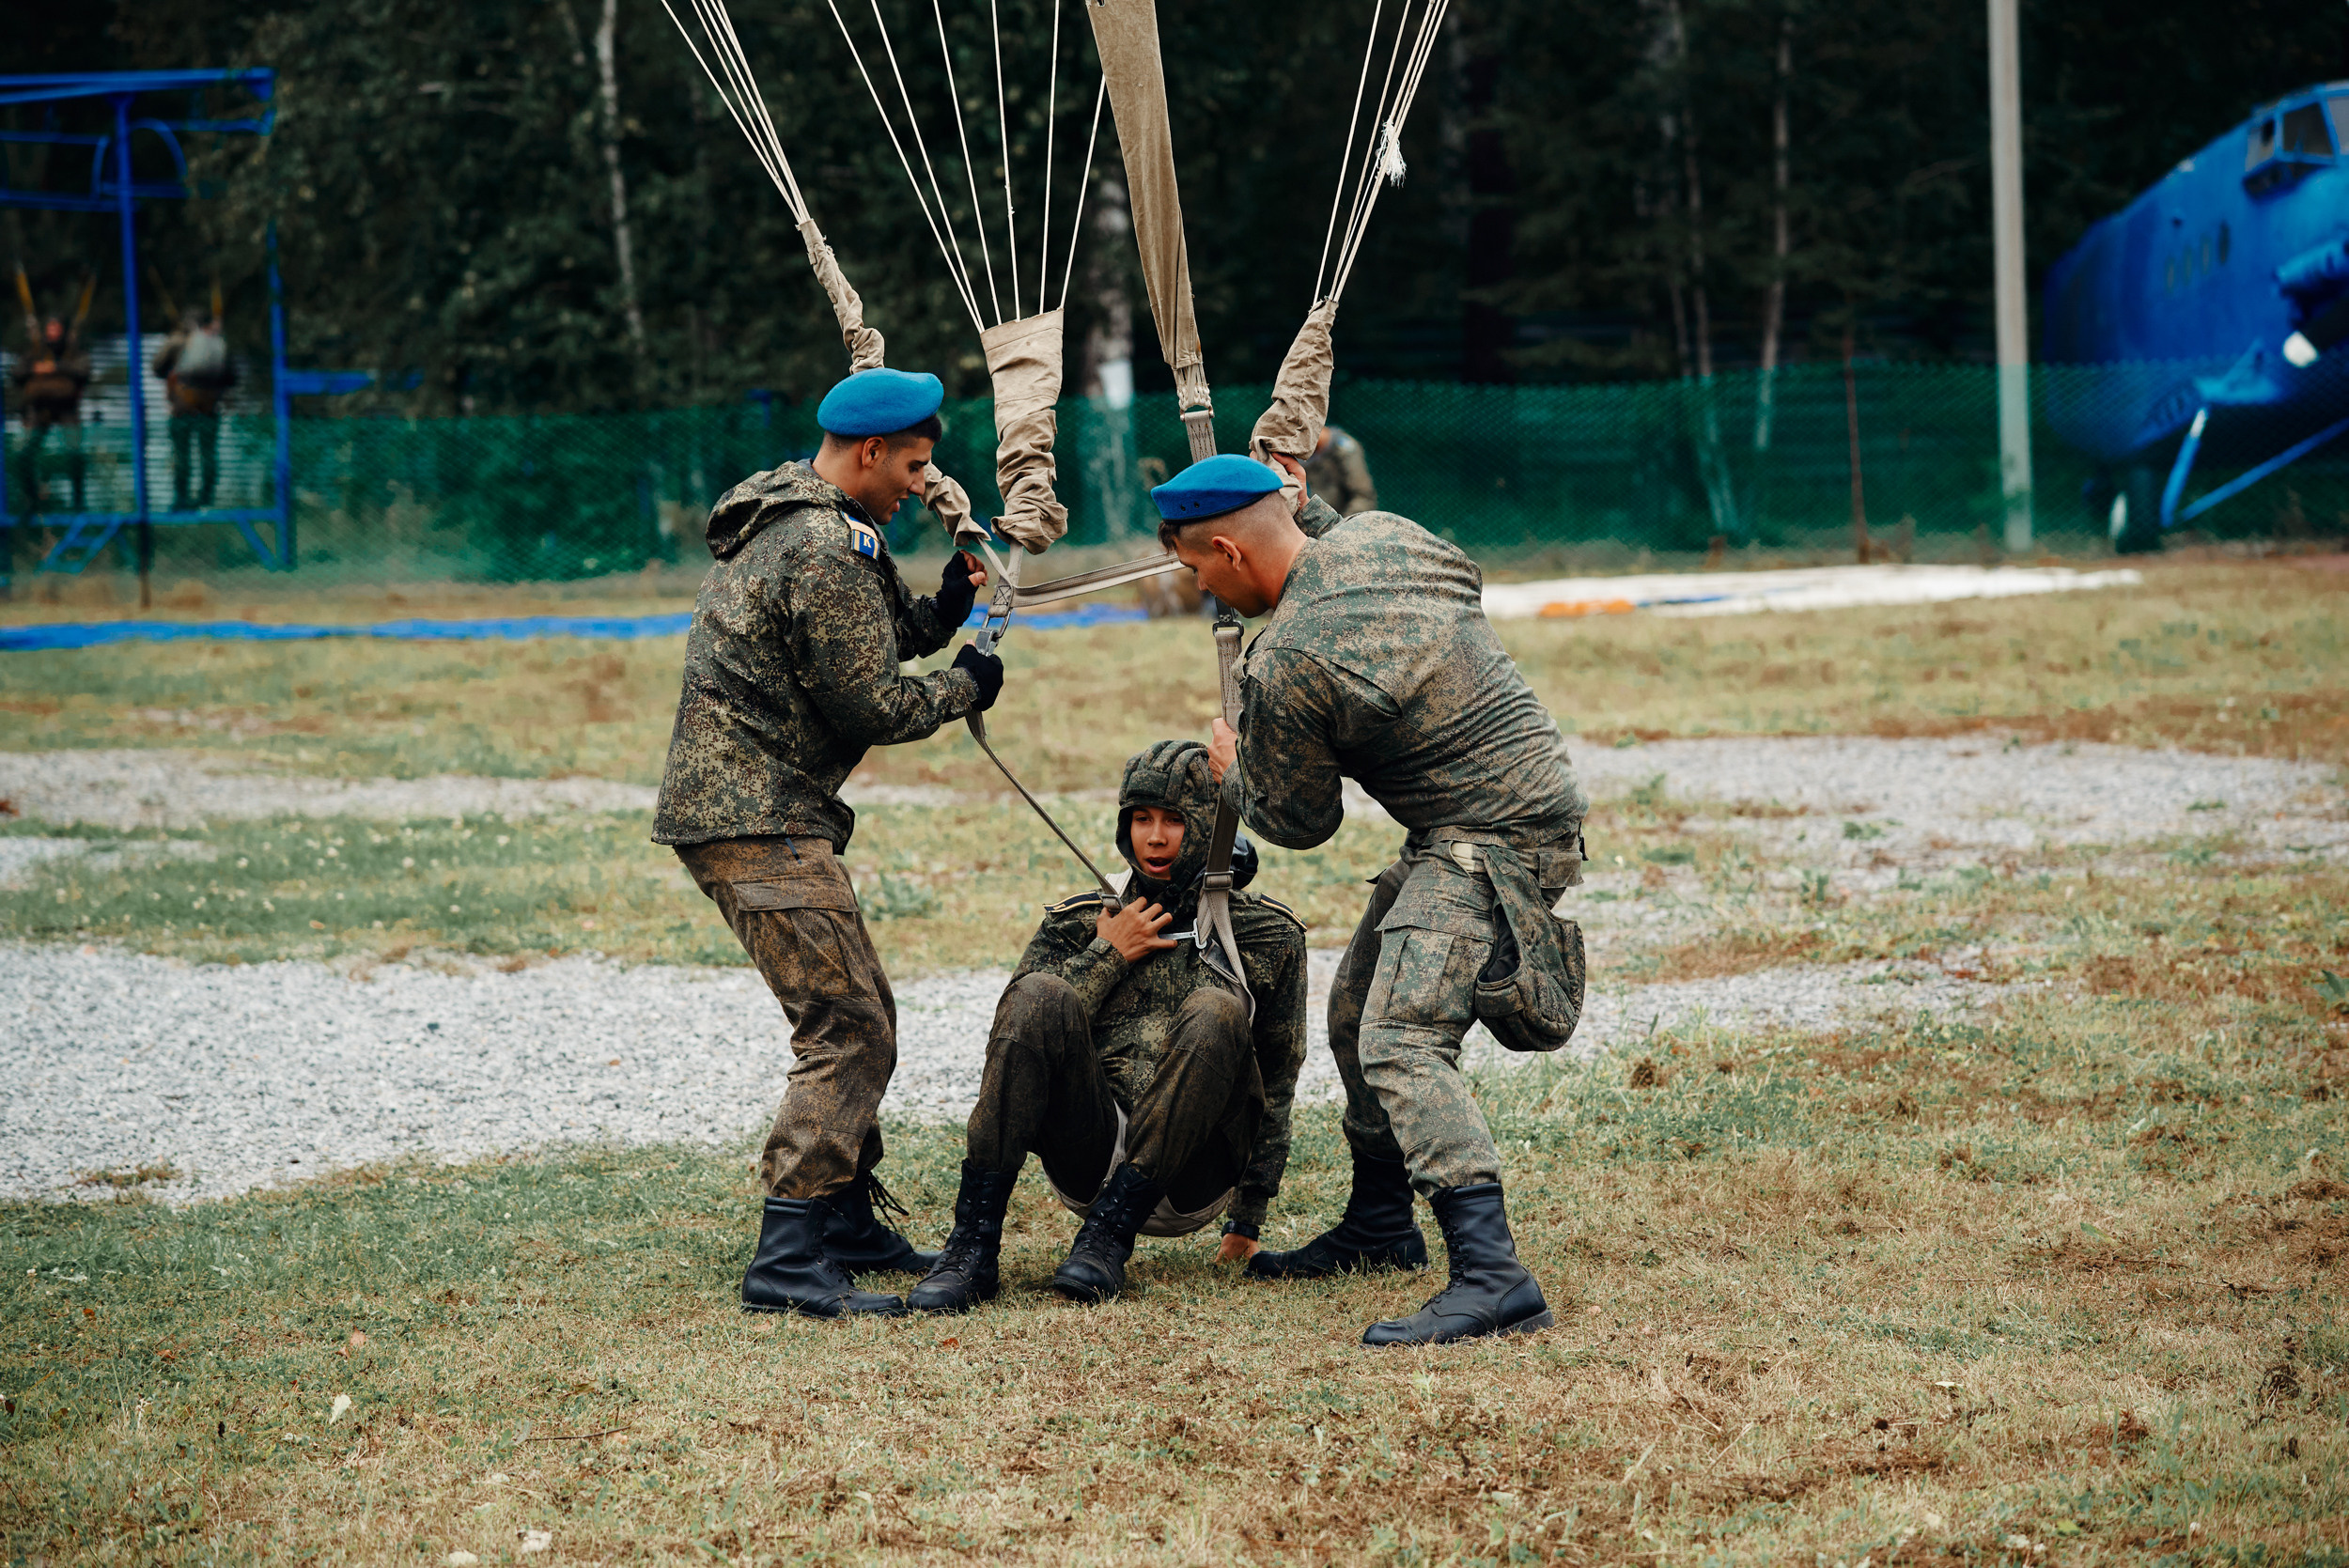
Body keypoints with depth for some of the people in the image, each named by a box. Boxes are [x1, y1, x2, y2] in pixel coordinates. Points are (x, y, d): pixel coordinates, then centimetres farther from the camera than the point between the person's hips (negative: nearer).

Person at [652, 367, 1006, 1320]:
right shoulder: (831, 549, -16)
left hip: (729, 805, 11)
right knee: (849, 1032, -13)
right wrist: (964, 690, 1)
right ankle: (787, 1262, -18)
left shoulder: (785, 522, 18)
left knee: (857, 1017, 18)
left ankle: (848, 1224, 26)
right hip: (759, 820, -11)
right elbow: (867, 706, -15)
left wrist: (935, 615, 12)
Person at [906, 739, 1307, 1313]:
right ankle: (972, 1249, -29)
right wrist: (1107, 957, -4)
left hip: (1192, 1175, -1)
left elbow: (1276, 1088, 15)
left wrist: (1248, 1221, 13)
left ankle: (1109, 1237, -27)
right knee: (1040, 995, -24)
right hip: (1090, 1160, 1)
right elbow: (1013, 1039, 0)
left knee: (1215, 1012, -27)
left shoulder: (1266, 935, 11)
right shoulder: (1079, 923, 13)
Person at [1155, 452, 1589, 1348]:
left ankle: (1491, 1277, -33)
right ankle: (1379, 1228, 38)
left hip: (1497, 842, -10)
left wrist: (1234, 773, 16)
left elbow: (1300, 823, -7)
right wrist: (1303, 506, 29)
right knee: (1357, 1010, 21)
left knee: (1400, 1040, -22)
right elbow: (1466, 583, 28)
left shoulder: (1284, 668, -21)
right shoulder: (1383, 533, 3)